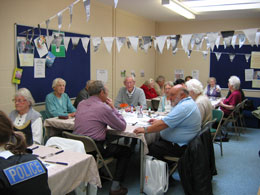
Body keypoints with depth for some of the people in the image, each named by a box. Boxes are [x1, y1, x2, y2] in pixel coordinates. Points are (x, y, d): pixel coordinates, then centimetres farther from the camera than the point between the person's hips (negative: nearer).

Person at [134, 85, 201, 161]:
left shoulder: (184, 107, -23)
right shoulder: (189, 102, 12)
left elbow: (164, 124, -26)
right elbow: (172, 120, 23)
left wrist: (145, 130, -20)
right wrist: (158, 121, 14)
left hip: (179, 147, -11)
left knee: (150, 148, -14)